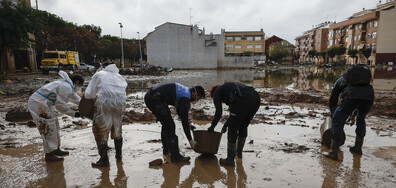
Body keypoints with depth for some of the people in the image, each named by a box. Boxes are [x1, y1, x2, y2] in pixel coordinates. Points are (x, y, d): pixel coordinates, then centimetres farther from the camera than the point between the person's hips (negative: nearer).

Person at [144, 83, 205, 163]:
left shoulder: (184, 90, 18)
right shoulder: (185, 98, -11)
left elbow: (179, 110, 30)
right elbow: (184, 120, -11)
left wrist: (189, 124, 28)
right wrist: (190, 140, -5)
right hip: (154, 99, -11)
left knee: (165, 124, 20)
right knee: (170, 126, -5)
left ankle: (166, 150, 32)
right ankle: (175, 156, 0)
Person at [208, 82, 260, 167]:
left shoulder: (216, 92, 18)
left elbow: (219, 112, 5)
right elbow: (235, 112, 40)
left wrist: (212, 126, 19)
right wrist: (226, 125, 44)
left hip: (243, 101, -8)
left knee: (232, 129, 9)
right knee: (243, 126, 27)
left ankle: (230, 159, 16)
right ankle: (239, 152, 45)